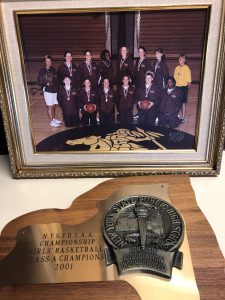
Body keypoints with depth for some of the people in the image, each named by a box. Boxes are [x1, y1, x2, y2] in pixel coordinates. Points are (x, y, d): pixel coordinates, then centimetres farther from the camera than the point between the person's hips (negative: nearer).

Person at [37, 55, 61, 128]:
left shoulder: (53, 69, 9)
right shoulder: (42, 71, -4)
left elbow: (57, 79, 15)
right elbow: (39, 81, -4)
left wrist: (56, 84, 0)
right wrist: (46, 84, -16)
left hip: (55, 90, 4)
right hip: (48, 91, -4)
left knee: (54, 106, 13)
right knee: (49, 107, -1)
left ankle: (54, 119, 29)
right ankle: (51, 122, 6)